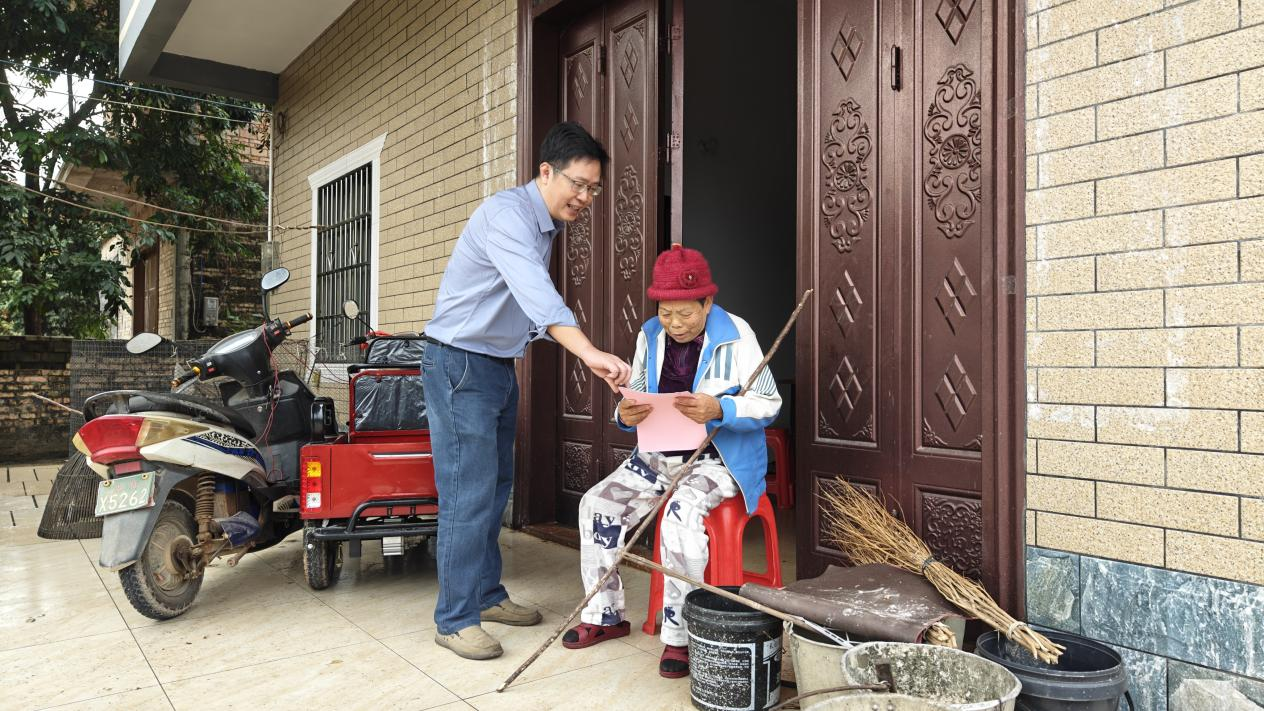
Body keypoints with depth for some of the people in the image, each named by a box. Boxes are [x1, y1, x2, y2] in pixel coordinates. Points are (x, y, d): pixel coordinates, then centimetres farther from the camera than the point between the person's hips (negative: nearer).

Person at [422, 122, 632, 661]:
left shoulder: (546, 225, 10)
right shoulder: (508, 213, -22)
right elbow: (536, 292, -40)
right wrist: (589, 352, -50)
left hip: (499, 365, 10)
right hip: (459, 362, -9)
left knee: (496, 486, 13)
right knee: (469, 491, -9)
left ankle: (486, 595, 25)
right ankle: (455, 620, 2)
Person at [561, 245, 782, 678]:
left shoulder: (736, 335, -10)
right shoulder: (650, 335, 5)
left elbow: (769, 404, -12)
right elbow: (636, 398, 10)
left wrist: (718, 409, -30)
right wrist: (626, 414, -15)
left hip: (717, 459, -6)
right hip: (660, 455, 6)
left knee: (682, 513, -34)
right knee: (596, 504, -11)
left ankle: (679, 636, -20)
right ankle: (604, 616, 5)